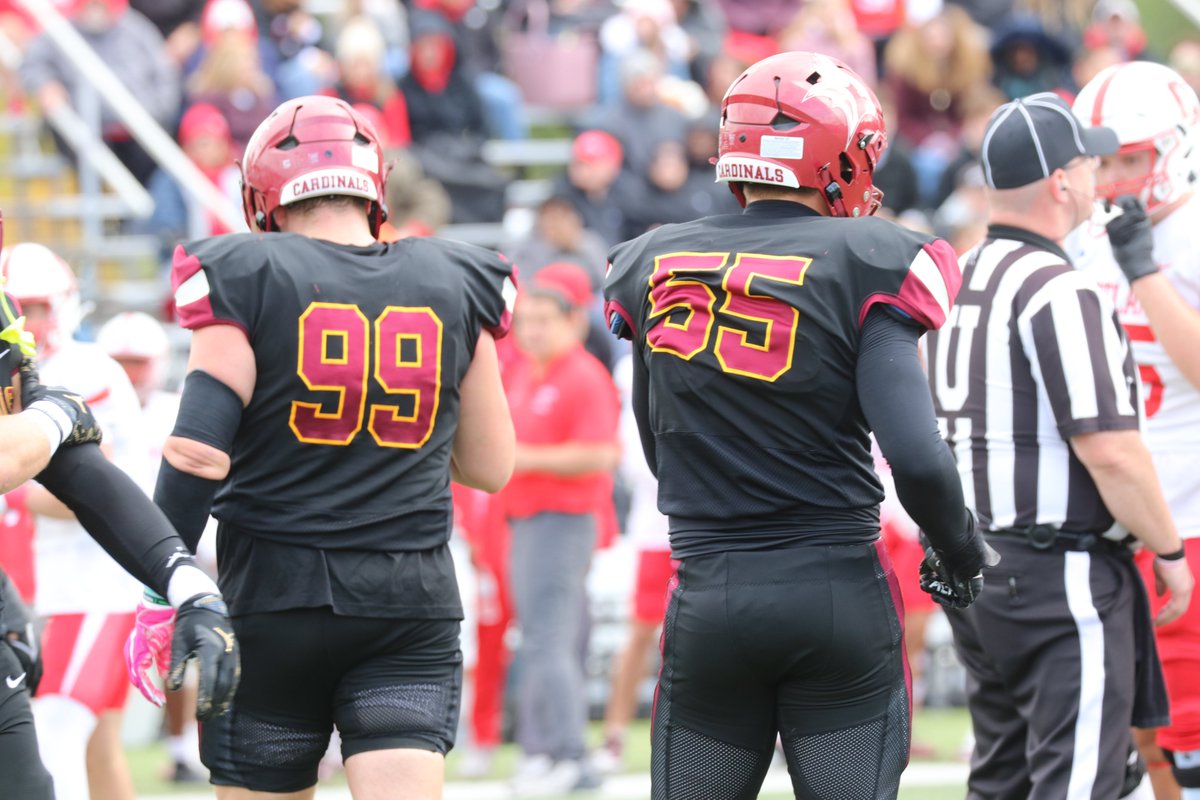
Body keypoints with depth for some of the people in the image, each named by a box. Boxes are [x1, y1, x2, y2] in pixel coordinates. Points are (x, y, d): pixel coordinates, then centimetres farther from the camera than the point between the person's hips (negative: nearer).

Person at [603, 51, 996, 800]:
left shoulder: (657, 267, 5)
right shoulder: (863, 269, -9)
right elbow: (917, 457, -16)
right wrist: (962, 553, 2)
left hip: (710, 597, 3)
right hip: (838, 592, -3)